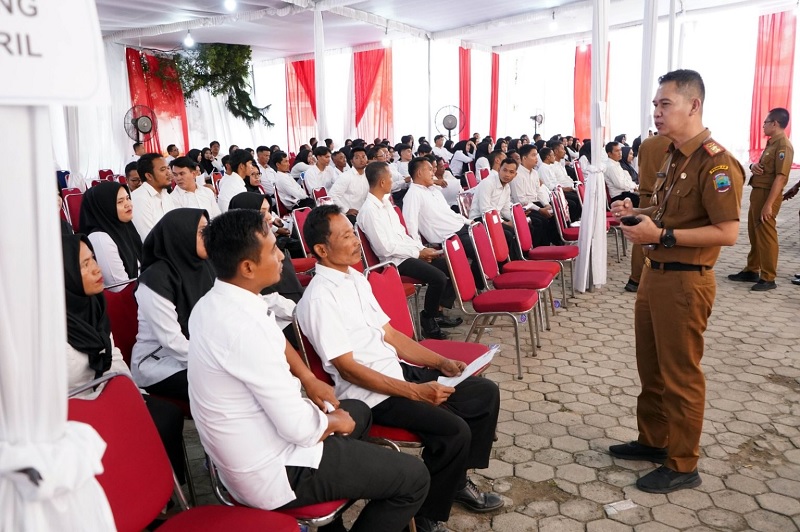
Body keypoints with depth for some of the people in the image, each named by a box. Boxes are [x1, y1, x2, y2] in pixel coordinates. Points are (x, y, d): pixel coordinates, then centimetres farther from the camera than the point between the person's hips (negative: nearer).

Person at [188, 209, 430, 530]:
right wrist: (334, 422, -8)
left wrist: (310, 380, 9)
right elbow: (300, 429, -28)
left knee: (358, 411, 29)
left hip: (243, 453, 9)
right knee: (413, 478, -1)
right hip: (273, 472, -9)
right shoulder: (244, 327, -32)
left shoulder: (215, 302, -2)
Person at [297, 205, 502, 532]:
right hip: (370, 394, -9)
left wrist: (443, 363, 4)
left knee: (485, 393, 6)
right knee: (454, 430, -24)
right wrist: (416, 392, -22)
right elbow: (348, 368, -19)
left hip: (399, 370, 9)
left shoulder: (356, 279, 9)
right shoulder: (320, 298, -17)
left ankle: (459, 480, 23)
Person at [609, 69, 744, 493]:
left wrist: (661, 235, -24)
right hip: (655, 273, 9)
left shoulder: (715, 162, -18)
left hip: (685, 281, -9)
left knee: (680, 375, 3)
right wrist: (638, 213, 6)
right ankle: (653, 440, 35)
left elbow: (728, 232, -23)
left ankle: (682, 465, 18)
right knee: (650, 366, 19)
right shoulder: (674, 155, 12)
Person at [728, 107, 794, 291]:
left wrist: (769, 204, -25)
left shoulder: (783, 145, -15)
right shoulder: (771, 143, 16)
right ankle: (752, 271, 27)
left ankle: (768, 278, 2)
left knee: (766, 236, -5)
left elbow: (780, 177, -22)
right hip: (757, 192, 10)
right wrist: (754, 166, -1)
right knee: (754, 234, 16)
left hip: (767, 195, -10)